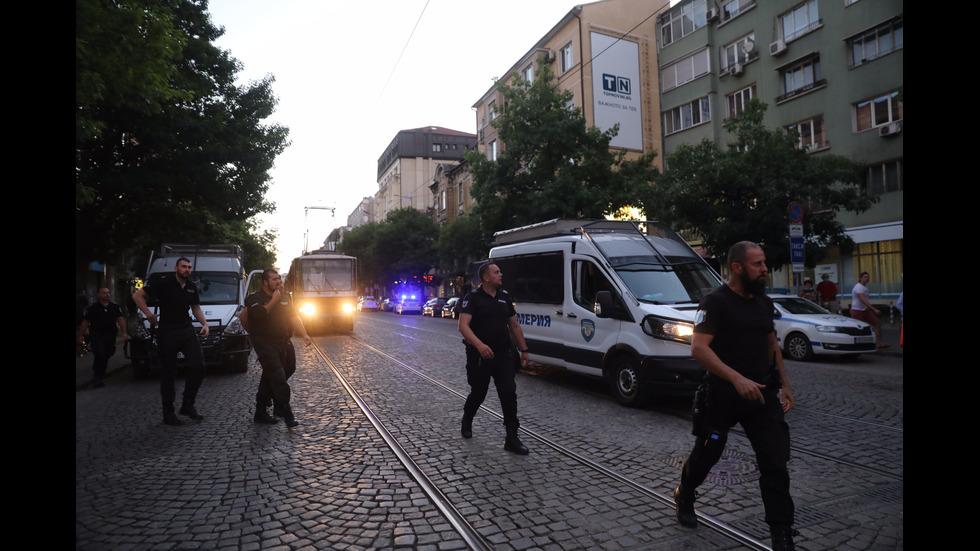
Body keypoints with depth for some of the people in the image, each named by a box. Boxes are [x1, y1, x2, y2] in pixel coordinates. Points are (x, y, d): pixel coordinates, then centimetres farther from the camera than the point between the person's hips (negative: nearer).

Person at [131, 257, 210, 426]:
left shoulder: (192, 287, 10)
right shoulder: (163, 284, -7)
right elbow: (137, 296, -3)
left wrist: (204, 323, 5)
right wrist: (149, 314, -9)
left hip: (187, 330, 5)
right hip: (167, 333, -5)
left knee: (198, 366, -5)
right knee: (168, 373, 2)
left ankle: (188, 405, 10)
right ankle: (168, 413, 13)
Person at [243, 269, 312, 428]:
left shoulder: (285, 297, 14)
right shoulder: (254, 298, -5)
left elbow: (294, 316, 10)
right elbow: (259, 314, -26)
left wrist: (304, 335, -1)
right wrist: (274, 300, -16)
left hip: (284, 343, 7)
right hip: (265, 344, -6)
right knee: (278, 377, -14)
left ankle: (261, 411, 33)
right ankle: (287, 415, -15)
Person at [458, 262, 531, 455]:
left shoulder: (505, 297, 9)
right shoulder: (472, 297, -10)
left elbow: (514, 325, 16)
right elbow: (463, 326, -21)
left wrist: (524, 350, 14)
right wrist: (479, 345, -36)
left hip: (503, 354, 4)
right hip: (479, 356, -4)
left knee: (509, 394, -3)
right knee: (478, 394, 11)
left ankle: (512, 438, 3)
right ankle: (467, 420, 42)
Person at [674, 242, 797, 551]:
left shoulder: (763, 302, 8)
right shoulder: (716, 302, -15)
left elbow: (772, 345, 20)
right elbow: (698, 348, -25)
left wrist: (784, 384, 15)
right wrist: (737, 379, -33)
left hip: (762, 394, 6)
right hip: (723, 395, -5)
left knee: (775, 463, 0)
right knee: (707, 454, 13)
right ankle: (684, 497, 41)